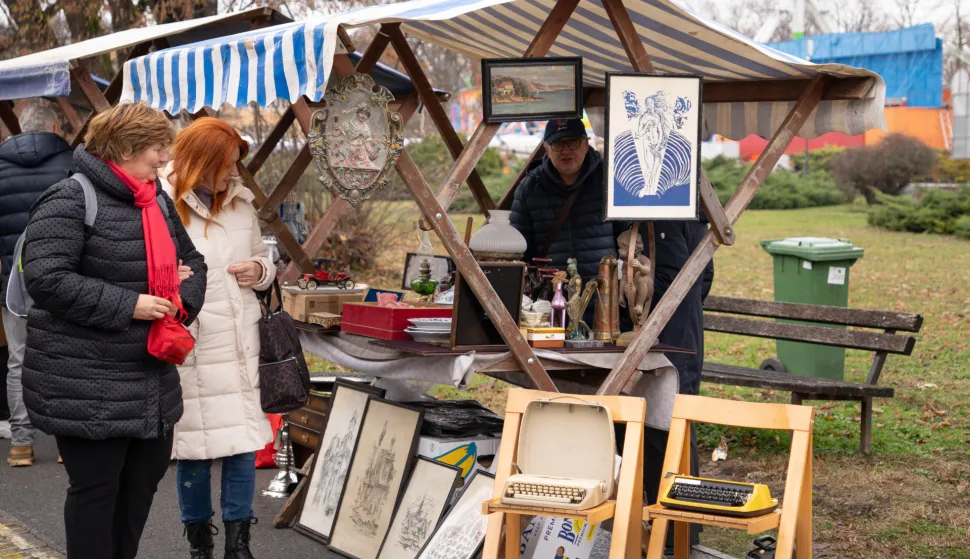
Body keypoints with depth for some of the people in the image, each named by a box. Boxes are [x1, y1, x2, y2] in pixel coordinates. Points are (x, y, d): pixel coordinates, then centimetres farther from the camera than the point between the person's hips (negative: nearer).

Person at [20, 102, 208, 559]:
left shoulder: (158, 201, 11)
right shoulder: (70, 199, -14)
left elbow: (190, 261, 23)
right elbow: (46, 278, -23)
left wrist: (183, 302, 0)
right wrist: (128, 305, -22)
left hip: (150, 376, 8)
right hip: (85, 381, -8)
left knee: (147, 472, 16)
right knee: (95, 487, 2)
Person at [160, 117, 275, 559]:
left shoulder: (240, 203, 11)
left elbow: (263, 259, 21)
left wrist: (260, 270, 0)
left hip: (239, 344, 4)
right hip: (187, 348, -4)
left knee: (244, 444, 5)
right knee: (194, 448, 7)